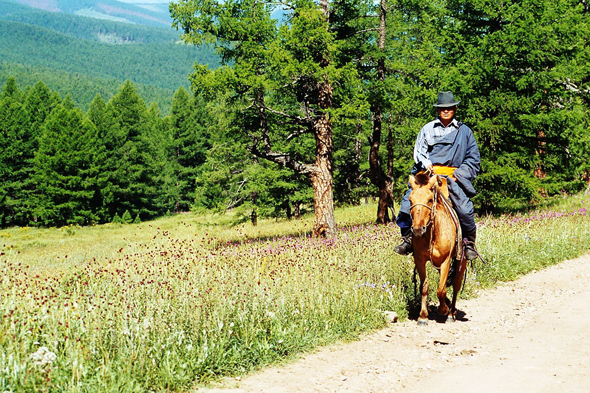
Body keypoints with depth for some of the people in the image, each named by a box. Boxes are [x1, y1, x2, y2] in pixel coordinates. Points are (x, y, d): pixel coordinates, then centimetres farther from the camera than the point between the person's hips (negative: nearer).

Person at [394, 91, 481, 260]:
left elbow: (473, 159, 11)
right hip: (428, 174, 1)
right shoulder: (428, 129, 15)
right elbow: (418, 151, 11)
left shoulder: (464, 131, 13)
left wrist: (458, 175, -3)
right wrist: (425, 162, -12)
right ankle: (407, 239, -1)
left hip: (453, 177, -1)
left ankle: (470, 244, 0)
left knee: (465, 209, -20)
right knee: (408, 201, -17)